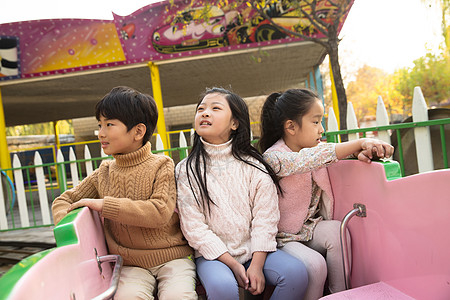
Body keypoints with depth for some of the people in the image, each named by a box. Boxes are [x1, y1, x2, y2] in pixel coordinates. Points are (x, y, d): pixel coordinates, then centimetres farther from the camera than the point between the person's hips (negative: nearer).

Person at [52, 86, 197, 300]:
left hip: (172, 257, -2)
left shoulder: (161, 166, -6)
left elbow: (160, 212, -21)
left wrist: (104, 205, -18)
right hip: (131, 264, 3)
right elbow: (63, 201, 18)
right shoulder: (103, 174, 7)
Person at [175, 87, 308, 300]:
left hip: (254, 250, 2)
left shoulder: (253, 166, 1)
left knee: (296, 273, -21)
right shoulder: (186, 170, -3)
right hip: (213, 254, -1)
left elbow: (265, 219, -2)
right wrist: (233, 264, -12)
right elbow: (194, 227, -7)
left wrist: (257, 265, -13)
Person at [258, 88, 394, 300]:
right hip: (281, 236, -6)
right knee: (314, 265, -27)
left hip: (308, 228, 6)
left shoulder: (313, 146, 3)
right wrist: (360, 143, -38)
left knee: (336, 229, -22)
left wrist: (361, 152, -23)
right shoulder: (273, 157, -22)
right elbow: (312, 159, -36)